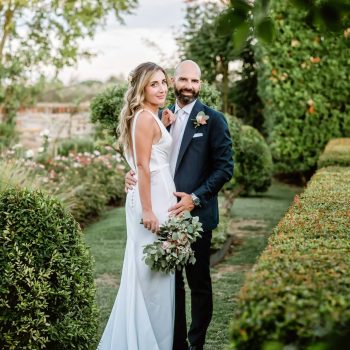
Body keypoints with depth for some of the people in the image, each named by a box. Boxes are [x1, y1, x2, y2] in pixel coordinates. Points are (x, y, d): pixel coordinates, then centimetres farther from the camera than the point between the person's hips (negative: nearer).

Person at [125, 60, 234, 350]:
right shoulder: (161, 116, 9)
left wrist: (195, 198, -18)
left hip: (196, 214, -4)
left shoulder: (213, 119, -5)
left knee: (199, 283, 8)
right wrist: (134, 174, -5)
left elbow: (225, 167, -9)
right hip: (165, 213, 4)